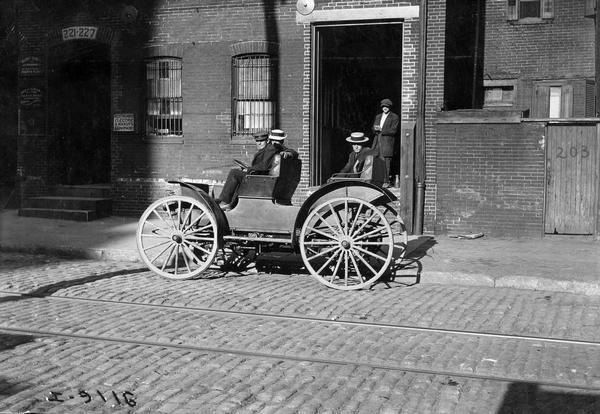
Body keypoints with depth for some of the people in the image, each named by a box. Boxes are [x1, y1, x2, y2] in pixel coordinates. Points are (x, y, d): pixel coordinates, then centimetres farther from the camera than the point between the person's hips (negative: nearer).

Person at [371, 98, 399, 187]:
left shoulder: (395, 117, 2)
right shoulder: (378, 116, 22)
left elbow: (393, 130, -6)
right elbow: (373, 128, 19)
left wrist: (381, 130, -13)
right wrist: (376, 129, -6)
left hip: (387, 142, -5)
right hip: (377, 141, 5)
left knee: (386, 162, -9)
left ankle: (386, 181, -6)